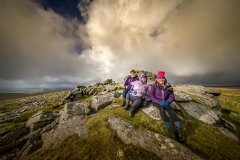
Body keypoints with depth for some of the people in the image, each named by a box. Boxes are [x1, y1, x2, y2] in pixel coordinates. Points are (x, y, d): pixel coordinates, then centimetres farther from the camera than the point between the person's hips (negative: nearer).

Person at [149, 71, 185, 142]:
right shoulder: (154, 85, -7)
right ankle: (169, 128, -22)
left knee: (171, 110, -26)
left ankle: (179, 129, -20)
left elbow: (171, 96, 1)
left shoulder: (168, 86, 1)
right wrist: (158, 102, -22)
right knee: (161, 109, -32)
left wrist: (167, 102, -18)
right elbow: (151, 95, -11)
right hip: (156, 102, -3)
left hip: (165, 102, 3)